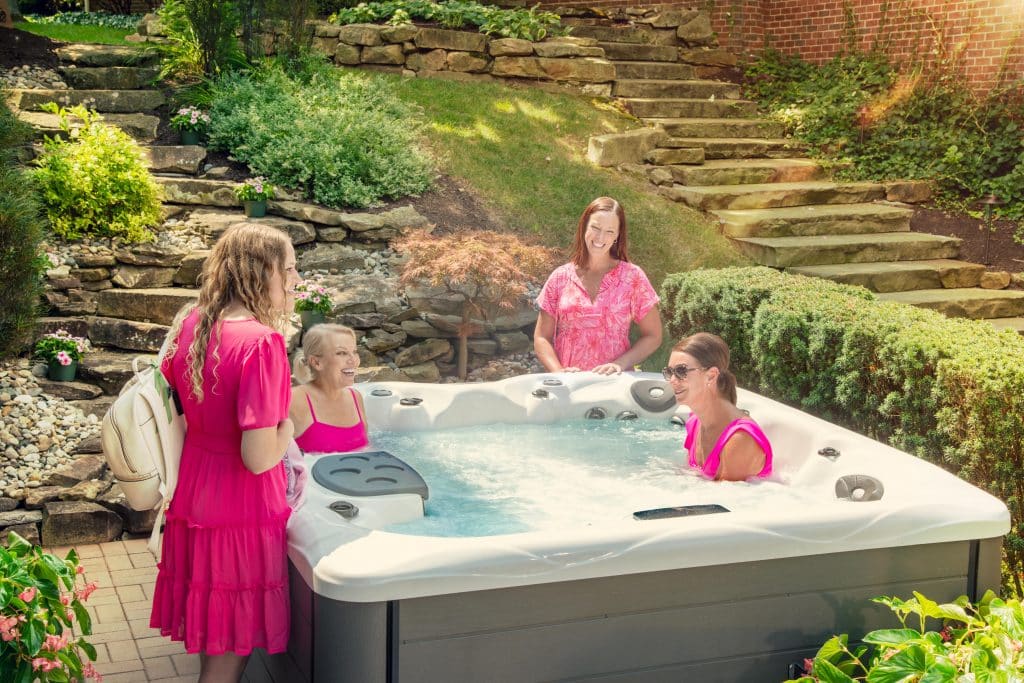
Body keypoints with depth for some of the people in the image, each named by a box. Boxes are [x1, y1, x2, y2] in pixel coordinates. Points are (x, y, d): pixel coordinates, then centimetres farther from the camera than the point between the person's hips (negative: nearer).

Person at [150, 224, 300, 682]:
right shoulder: (262, 341, -23)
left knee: (212, 637, 22)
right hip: (243, 515, -7)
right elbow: (259, 458, -26)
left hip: (192, 502, 7)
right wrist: (286, 428, -7)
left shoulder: (190, 323, 0)